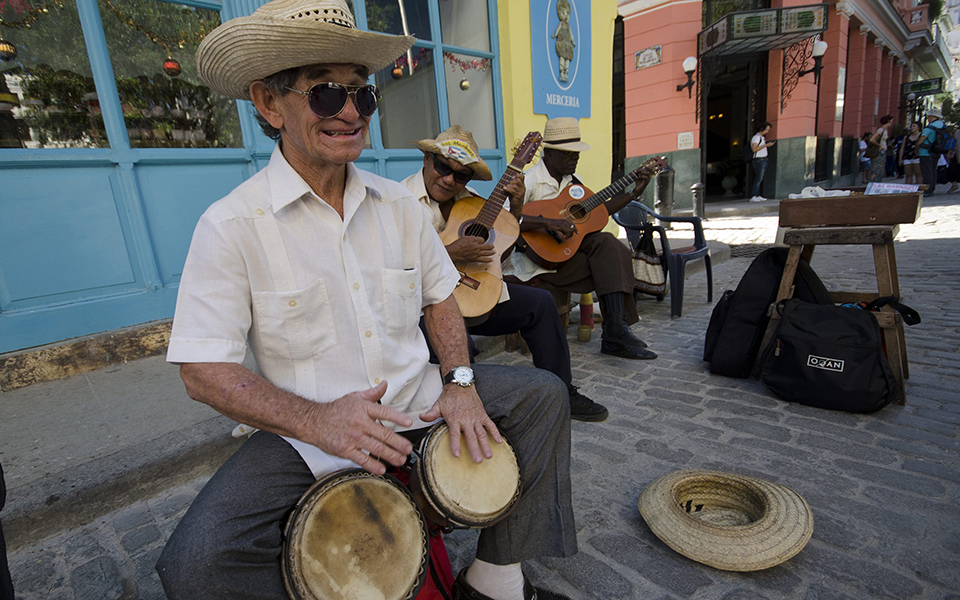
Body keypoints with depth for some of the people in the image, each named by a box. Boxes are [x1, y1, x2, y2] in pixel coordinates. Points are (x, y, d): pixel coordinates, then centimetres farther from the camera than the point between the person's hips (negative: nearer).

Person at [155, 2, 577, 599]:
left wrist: (459, 380, -7)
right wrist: (316, 420, -26)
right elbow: (203, 369, -13)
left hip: (416, 400, 5)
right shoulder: (232, 224, -12)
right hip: (306, 432, -4)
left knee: (543, 393, 1)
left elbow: (440, 298, 9)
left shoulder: (398, 204, 2)